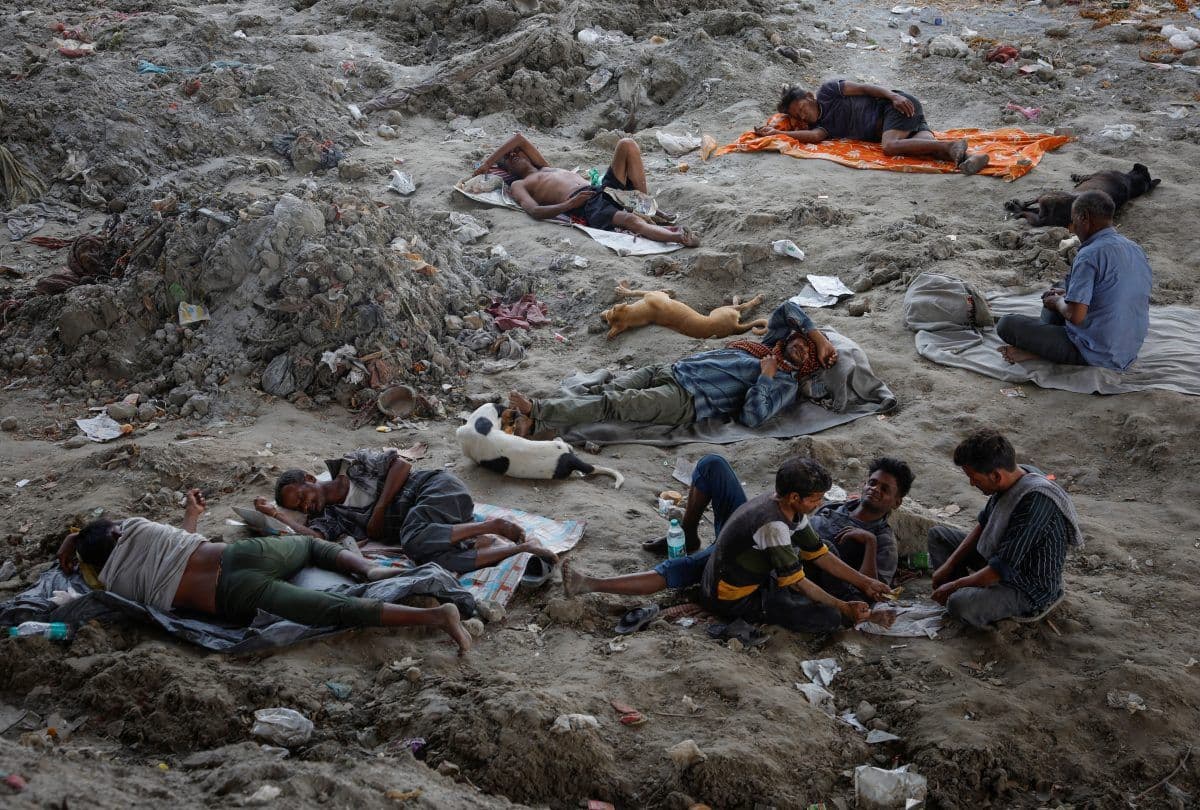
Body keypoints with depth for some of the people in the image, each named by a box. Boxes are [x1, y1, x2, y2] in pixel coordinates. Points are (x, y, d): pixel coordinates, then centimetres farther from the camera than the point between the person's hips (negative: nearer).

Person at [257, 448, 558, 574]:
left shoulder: (351, 465, 7)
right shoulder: (329, 517, 14)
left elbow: (400, 464, -1)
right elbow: (311, 536, -7)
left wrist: (379, 510, -6)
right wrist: (276, 514, -8)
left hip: (436, 489, -5)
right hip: (410, 522, 5)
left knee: (414, 540, -37)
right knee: (434, 559, -32)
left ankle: (495, 527, -23)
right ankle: (520, 549, -28)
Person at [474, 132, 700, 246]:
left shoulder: (544, 168, 39)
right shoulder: (518, 186, 17)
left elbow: (519, 138, 41)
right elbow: (535, 211, -4)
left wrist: (486, 163, 36)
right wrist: (568, 205, -19)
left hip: (604, 189, 8)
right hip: (588, 208, -8)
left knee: (627, 144, -6)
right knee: (629, 220, -39)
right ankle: (679, 236, -48)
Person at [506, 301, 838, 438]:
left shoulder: (786, 384, 2)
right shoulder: (768, 347, 25)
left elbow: (751, 416, -14)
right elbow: (788, 311, 25)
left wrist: (765, 377, -9)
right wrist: (819, 336, 19)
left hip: (686, 400, -7)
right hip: (670, 370, 7)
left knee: (614, 404, -25)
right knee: (605, 390, -16)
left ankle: (535, 411, -37)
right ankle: (532, 421, -30)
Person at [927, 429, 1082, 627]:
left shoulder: (1034, 501, -34)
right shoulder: (1011, 479, -6)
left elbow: (1003, 569, -31)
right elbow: (983, 525, 12)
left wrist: (954, 586, -19)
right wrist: (949, 565, 4)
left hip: (1030, 588, -9)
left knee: (960, 605, -33)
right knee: (937, 534, 14)